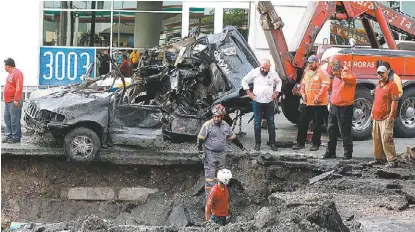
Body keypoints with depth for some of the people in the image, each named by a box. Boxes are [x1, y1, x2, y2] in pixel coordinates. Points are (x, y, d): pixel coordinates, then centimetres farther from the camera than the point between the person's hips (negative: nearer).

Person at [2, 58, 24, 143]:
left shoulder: (17, 73, -14)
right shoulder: (10, 74, 18)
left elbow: (19, 88, -21)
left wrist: (16, 100, -24)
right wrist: (5, 98, 19)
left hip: (14, 102, -10)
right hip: (8, 101, 10)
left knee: (14, 120, -6)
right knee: (7, 118, 12)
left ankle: (16, 137, -2)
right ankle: (8, 135, 19)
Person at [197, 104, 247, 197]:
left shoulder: (225, 125, 5)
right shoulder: (207, 125, -12)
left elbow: (232, 138, 17)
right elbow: (200, 139, -8)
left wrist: (242, 148, 21)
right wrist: (201, 152, -13)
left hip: (220, 154, 6)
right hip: (209, 154, -5)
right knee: (209, 174, -6)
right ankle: (208, 194, -2)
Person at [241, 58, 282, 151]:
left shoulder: (273, 73, 2)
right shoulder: (254, 72, -4)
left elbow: (279, 82, 20)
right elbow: (244, 81, 6)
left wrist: (276, 92, 10)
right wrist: (249, 92, 0)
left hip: (269, 102, 2)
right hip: (257, 102, -1)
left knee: (271, 123, 4)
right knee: (257, 123, 1)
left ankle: (272, 143, 10)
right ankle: (257, 143, 8)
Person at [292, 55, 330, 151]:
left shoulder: (322, 73, -8)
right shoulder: (307, 73, 16)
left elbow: (325, 86, -17)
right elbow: (303, 85, 24)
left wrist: (318, 97, -24)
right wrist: (303, 94, 7)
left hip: (319, 103, -7)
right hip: (308, 103, 7)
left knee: (318, 124, 1)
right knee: (302, 122, 6)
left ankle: (316, 144, 8)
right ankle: (300, 142, 13)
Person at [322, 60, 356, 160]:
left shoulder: (350, 78, -13)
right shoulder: (336, 77, 11)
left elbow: (345, 76, -36)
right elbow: (330, 72, 31)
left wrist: (344, 69, -16)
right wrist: (331, 63, 14)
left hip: (344, 109, -8)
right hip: (333, 107, 8)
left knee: (345, 132, -3)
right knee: (331, 130, 13)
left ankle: (348, 153, 4)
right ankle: (330, 152, 22)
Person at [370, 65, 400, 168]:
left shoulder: (392, 85, -9)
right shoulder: (378, 85, 17)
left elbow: (395, 101, -14)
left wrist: (391, 116, -19)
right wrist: (372, 112, 20)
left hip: (386, 118, -9)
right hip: (376, 118, 9)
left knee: (386, 139, -14)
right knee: (376, 139, 11)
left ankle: (392, 160, -13)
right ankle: (379, 158, 21)